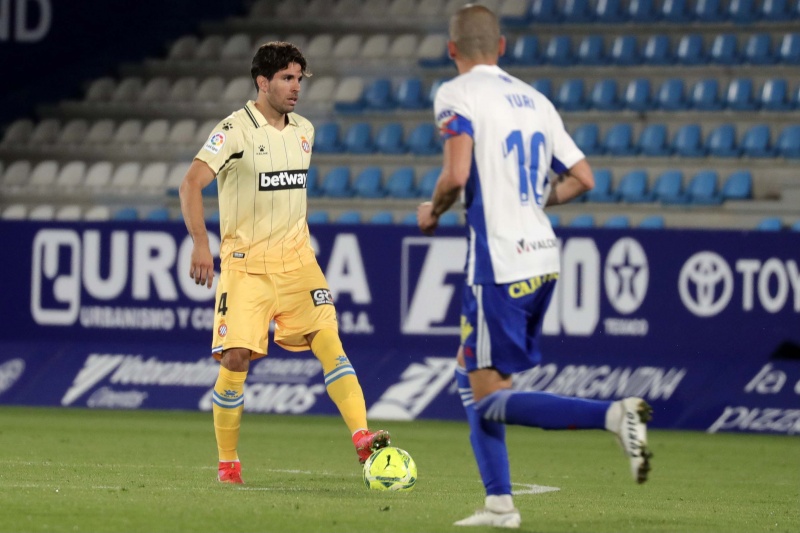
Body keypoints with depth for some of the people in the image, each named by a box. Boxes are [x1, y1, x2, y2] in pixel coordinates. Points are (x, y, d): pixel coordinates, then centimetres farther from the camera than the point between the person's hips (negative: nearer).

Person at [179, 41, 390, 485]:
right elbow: (191, 184, -20)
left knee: (328, 339, -11)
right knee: (236, 358, -9)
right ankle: (227, 462, 7)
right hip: (245, 263, -5)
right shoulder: (234, 131, -11)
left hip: (295, 258, 5)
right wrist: (200, 244, -31)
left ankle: (362, 438, -19)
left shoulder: (303, 131, 9)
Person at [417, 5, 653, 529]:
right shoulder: (534, 99, 14)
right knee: (472, 378, 20)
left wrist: (433, 211, 0)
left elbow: (456, 175, -20)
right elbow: (581, 178, 14)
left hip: (500, 264, -8)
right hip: (544, 257, 8)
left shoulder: (457, 95, -7)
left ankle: (613, 414, -24)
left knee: (490, 400, -6)